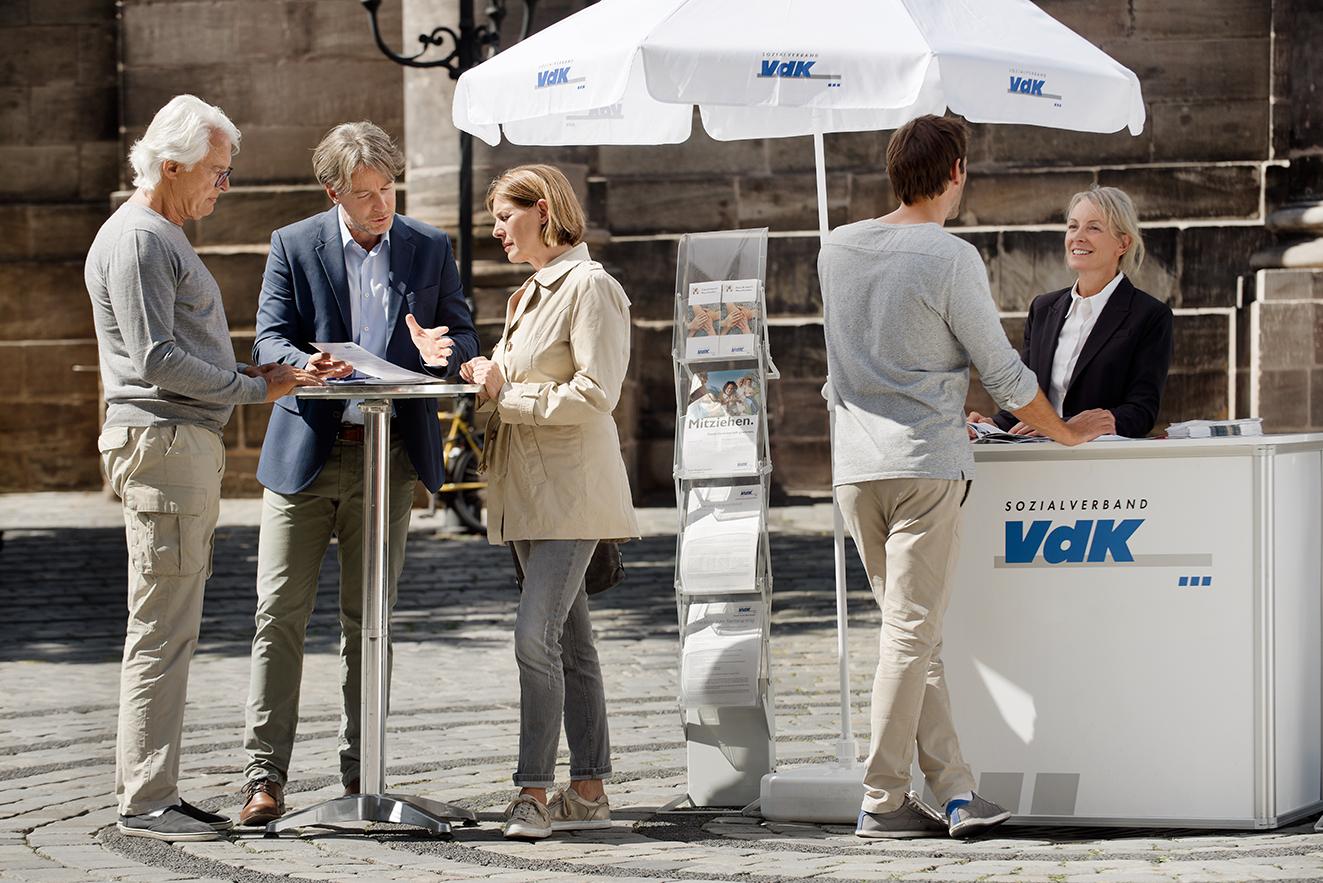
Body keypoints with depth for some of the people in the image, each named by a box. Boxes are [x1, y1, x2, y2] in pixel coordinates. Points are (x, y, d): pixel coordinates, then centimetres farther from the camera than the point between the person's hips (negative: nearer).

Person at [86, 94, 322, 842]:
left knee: (175, 631, 10)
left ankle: (151, 789, 13)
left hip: (189, 444, 11)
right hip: (160, 443, -11)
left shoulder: (167, 238, 22)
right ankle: (146, 801, -9)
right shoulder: (135, 239, -12)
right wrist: (254, 388, -13)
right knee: (162, 632, -10)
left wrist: (253, 370, 12)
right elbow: (154, 358, -18)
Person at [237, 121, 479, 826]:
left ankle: (360, 770, 13)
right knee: (281, 615, -5)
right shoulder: (294, 246, 2)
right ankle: (264, 775, -3)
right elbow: (269, 339, -2)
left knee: (369, 620, 6)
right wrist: (308, 365, -25)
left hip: (389, 453, 1)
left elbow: (465, 336, 10)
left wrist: (442, 351, -14)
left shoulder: (429, 249, 7)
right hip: (305, 452, -1)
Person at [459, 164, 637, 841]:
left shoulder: (589, 287, -10)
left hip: (572, 488, -9)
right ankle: (589, 791, 11)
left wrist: (508, 399, -12)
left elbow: (594, 394, -18)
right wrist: (491, 375, 4)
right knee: (570, 644, 9)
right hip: (530, 492, 9)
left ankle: (533, 791, -13)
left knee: (536, 637, -15)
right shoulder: (531, 293, 19)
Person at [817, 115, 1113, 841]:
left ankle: (954, 788, 8)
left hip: (855, 464, 6)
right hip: (926, 465, -6)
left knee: (913, 633, 10)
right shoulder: (950, 259, -10)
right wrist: (1067, 432, 11)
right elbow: (1002, 373, -5)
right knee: (912, 632, -2)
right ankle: (883, 801, -2)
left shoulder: (837, 249, 9)